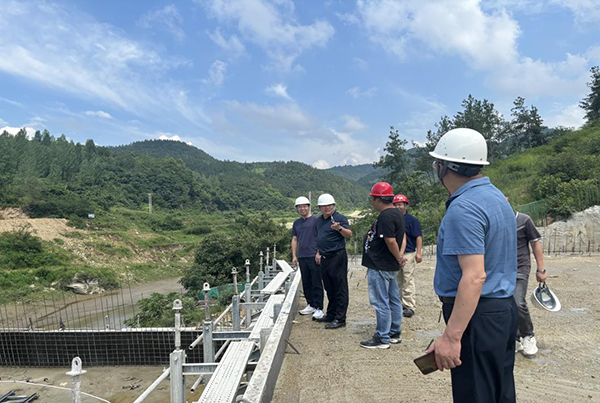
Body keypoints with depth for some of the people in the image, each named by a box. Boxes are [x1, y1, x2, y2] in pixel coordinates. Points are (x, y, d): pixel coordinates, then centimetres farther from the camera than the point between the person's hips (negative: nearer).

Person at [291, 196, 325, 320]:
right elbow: (294, 240, 18)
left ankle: (319, 308, 3)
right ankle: (311, 305, 24)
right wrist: (294, 256, 12)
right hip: (302, 257, 6)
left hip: (314, 256, -6)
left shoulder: (315, 220, -3)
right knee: (306, 283, 12)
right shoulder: (296, 223, 15)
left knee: (317, 283, -3)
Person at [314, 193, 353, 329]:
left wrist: (340, 228, -35)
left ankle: (340, 319, 3)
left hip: (337, 257, -8)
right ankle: (331, 315, 28)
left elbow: (349, 234, -18)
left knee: (340, 289, -2)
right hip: (325, 258, 8)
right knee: (329, 289, 17)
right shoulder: (320, 220, 15)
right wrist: (318, 252, 19)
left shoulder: (339, 218, -9)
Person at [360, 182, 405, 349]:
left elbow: (391, 241, -25)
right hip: (390, 266, 10)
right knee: (393, 300, 16)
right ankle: (394, 334, 27)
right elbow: (401, 237, 17)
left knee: (380, 303, -1)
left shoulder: (385, 216, -20)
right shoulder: (397, 213, 12)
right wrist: (399, 258, 11)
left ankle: (382, 338, 8)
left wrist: (399, 259, -10)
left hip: (379, 267, -10)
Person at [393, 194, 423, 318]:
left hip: (408, 254, -6)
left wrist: (418, 253, -18)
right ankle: (401, 303, 24)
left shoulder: (412, 219, -7)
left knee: (408, 281, -6)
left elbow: (418, 237, -10)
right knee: (398, 281, 13)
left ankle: (410, 306, 1)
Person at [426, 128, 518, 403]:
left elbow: (474, 276, -27)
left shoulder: (463, 208, -21)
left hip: (477, 316, -10)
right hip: (505, 308, 10)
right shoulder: (496, 197, 10)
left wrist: (451, 336, -27)